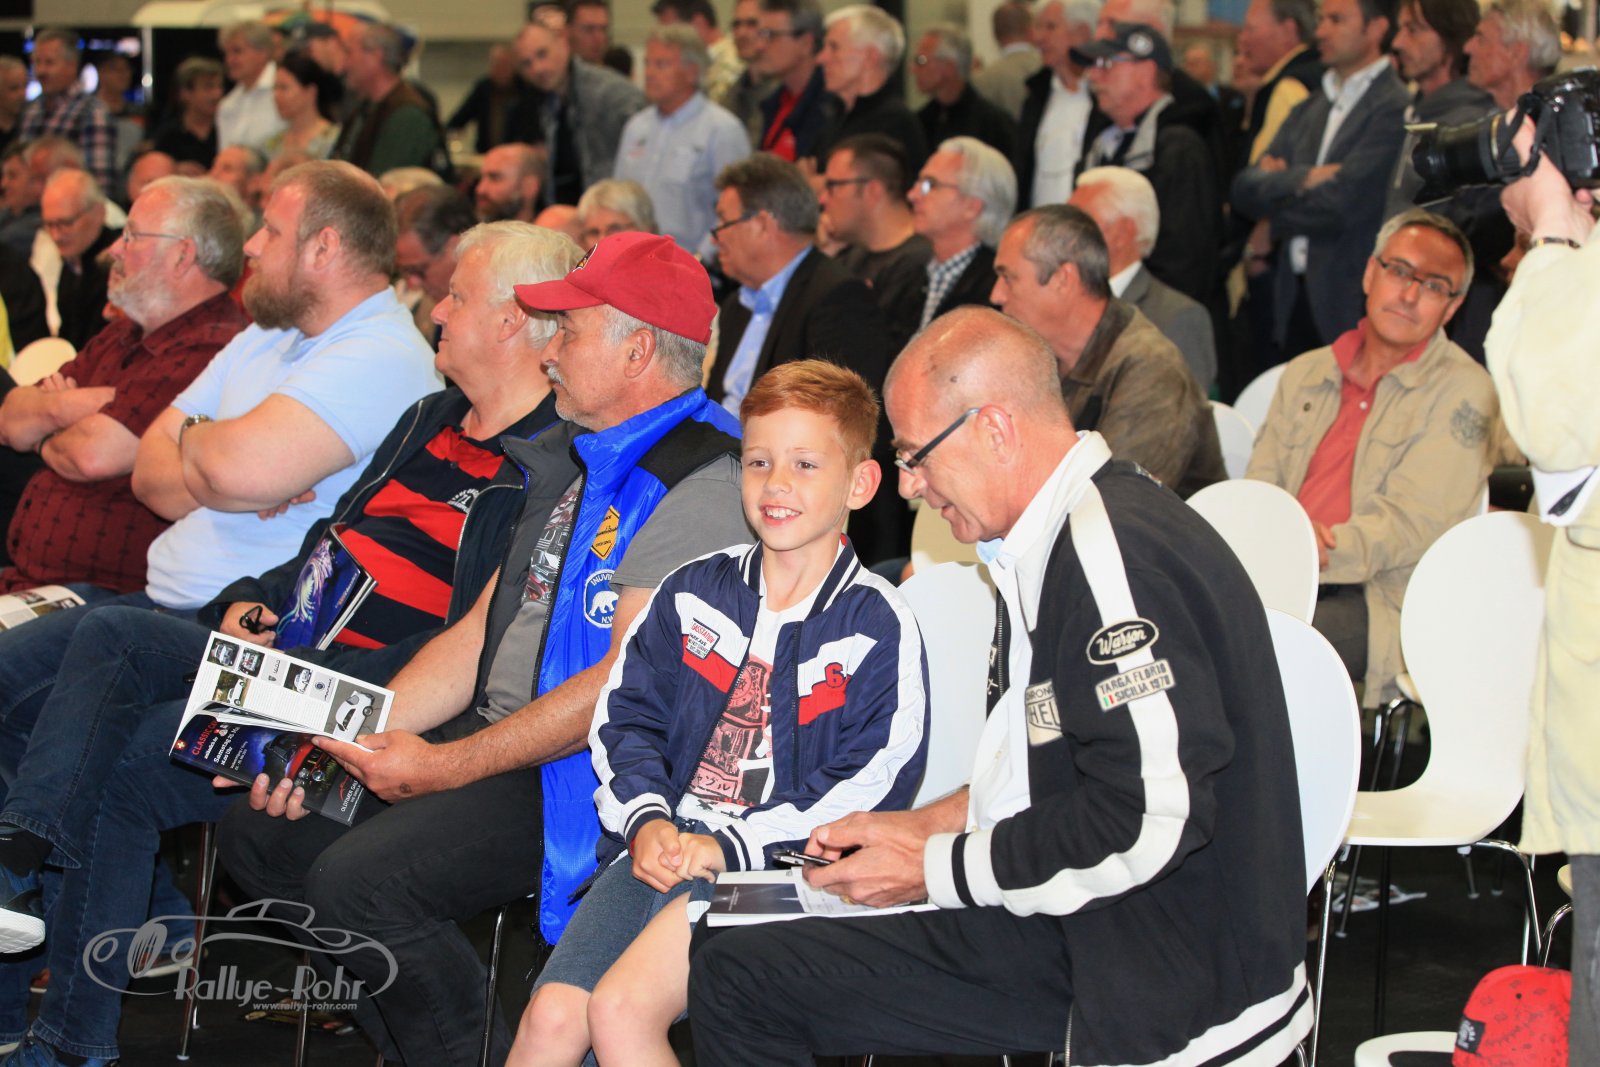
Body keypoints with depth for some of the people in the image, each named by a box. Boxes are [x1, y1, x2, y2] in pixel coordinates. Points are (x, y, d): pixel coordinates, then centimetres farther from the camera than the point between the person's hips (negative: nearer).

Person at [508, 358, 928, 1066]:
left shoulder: (878, 627, 0)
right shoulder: (693, 594, 15)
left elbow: (870, 783, -9)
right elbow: (625, 716, 15)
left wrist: (729, 845, -16)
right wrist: (646, 819, -6)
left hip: (769, 870, -4)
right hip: (660, 846, 5)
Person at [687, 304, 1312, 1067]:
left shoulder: (1116, 551, -20)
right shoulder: (1053, 542, 13)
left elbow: (1149, 819, -25)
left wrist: (935, 867, -14)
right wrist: (927, 824, 11)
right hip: (1065, 932, 10)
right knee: (736, 975, 3)